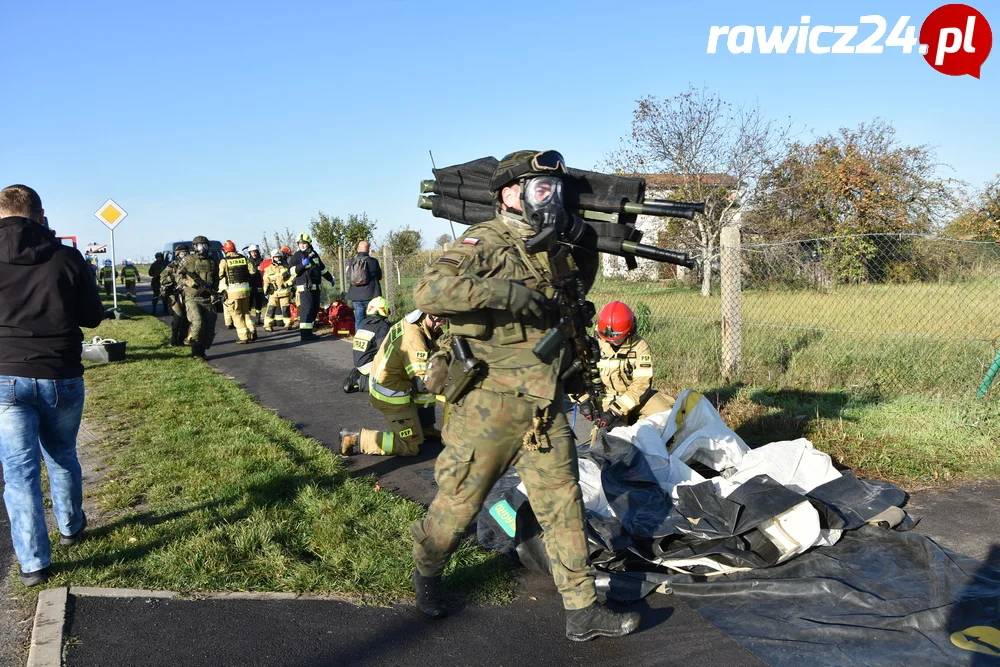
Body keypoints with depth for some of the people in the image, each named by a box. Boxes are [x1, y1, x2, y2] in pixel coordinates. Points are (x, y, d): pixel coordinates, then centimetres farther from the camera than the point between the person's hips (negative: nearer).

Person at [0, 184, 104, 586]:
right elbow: (93, 316, 2)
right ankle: (71, 528, 39)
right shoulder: (67, 257, -5)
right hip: (61, 376, 1)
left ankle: (33, 563, 7)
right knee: (62, 456, 21)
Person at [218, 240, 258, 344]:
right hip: (245, 287, 4)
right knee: (246, 311, 19)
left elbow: (220, 276, -8)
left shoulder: (224, 261, -5)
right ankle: (252, 332, 10)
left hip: (233, 289, -4)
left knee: (237, 314, 4)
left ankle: (243, 337, 2)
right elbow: (253, 271, 3)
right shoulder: (244, 258, 5)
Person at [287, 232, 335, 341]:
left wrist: (330, 279, 33)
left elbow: (322, 268, 27)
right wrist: (302, 264, -25)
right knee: (307, 308, -15)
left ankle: (307, 330, 19)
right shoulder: (297, 256, -4)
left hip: (315, 286, 8)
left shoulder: (314, 254, 15)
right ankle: (304, 333, -17)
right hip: (304, 287, -8)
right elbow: (291, 270, -14)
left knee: (315, 308, 11)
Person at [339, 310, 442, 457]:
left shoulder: (409, 321, -4)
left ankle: (425, 429, 28)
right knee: (411, 447, 1)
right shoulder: (414, 340, -30)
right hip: (391, 394, -9)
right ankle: (357, 439, -2)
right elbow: (422, 384, -29)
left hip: (380, 381, 9)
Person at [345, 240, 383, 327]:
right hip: (370, 296, -3)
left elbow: (348, 276, 11)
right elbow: (379, 277, 1)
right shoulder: (373, 261, -10)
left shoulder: (352, 261, -1)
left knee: (359, 320, 9)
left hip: (356, 296, 3)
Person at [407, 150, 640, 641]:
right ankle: (426, 573, 36)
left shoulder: (557, 248, 11)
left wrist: (590, 244, 12)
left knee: (563, 503, 7)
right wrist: (505, 293, -29)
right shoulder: (484, 243, -11)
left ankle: (582, 610, 16)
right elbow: (428, 291, -26)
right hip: (487, 407, -6)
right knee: (460, 502, 8)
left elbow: (577, 287, 31)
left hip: (545, 406, 6)